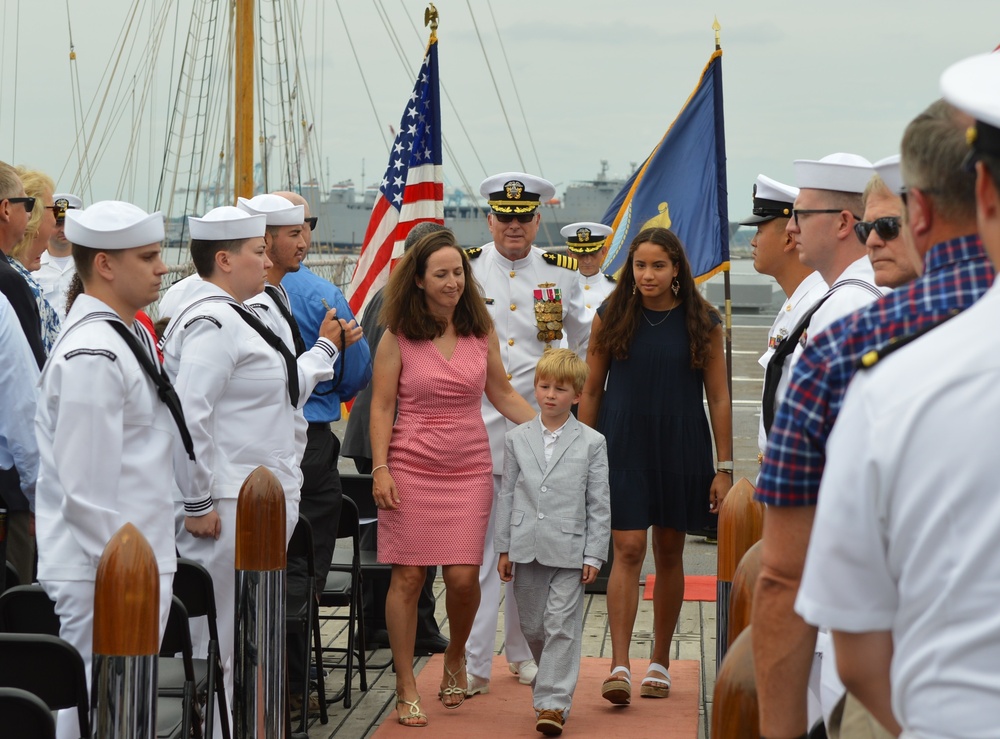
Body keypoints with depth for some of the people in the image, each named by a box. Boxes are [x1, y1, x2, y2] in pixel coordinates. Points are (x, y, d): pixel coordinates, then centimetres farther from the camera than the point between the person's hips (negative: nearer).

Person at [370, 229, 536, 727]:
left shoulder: (481, 332, 5)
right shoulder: (398, 336, -3)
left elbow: (501, 394, 15)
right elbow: (381, 407, -2)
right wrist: (380, 469, -9)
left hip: (469, 469, 2)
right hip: (411, 468, -2)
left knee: (463, 576, -5)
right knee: (408, 575, -1)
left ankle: (455, 657, 26)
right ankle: (406, 689, 11)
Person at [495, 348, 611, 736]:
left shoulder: (592, 443, 0)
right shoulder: (517, 439, 7)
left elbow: (599, 504, 0)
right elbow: (507, 495, 10)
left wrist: (594, 555, -4)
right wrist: (503, 548, 6)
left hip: (569, 551, -3)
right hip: (526, 548, 3)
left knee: (561, 626, -6)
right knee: (532, 626, 12)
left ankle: (553, 702, -4)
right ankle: (553, 680, 32)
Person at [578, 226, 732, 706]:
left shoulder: (702, 323, 0)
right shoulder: (612, 317, 1)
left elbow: (719, 398, 2)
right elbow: (591, 390, 6)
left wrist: (724, 467, -1)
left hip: (680, 451, 1)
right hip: (622, 447, -1)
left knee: (669, 552, 9)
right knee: (628, 550, -9)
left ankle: (659, 663, 20)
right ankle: (619, 666, -13)